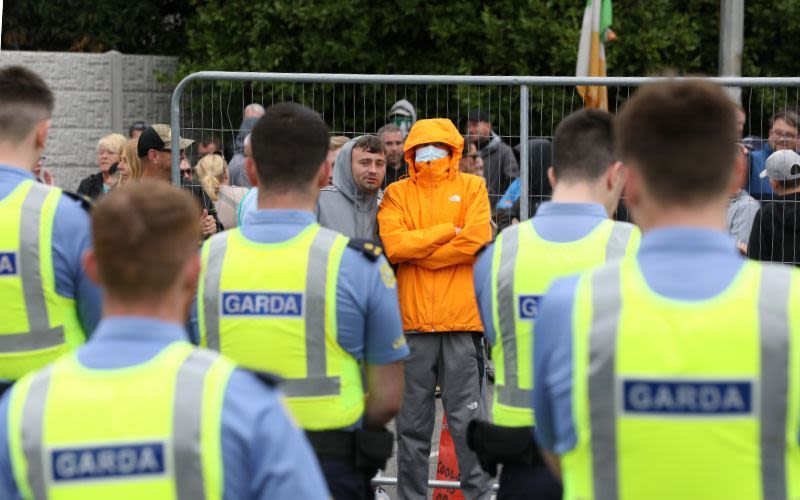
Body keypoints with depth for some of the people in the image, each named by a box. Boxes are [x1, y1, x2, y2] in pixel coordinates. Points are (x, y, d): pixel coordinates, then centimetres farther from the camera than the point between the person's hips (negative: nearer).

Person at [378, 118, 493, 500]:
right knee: (413, 421, 7)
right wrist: (449, 230, -8)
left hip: (462, 320, -1)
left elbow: (477, 240, -8)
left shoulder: (471, 187, 7)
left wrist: (417, 251, -5)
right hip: (413, 322, 1)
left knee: (466, 418, 1)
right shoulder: (397, 194, 9)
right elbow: (393, 244, -7)